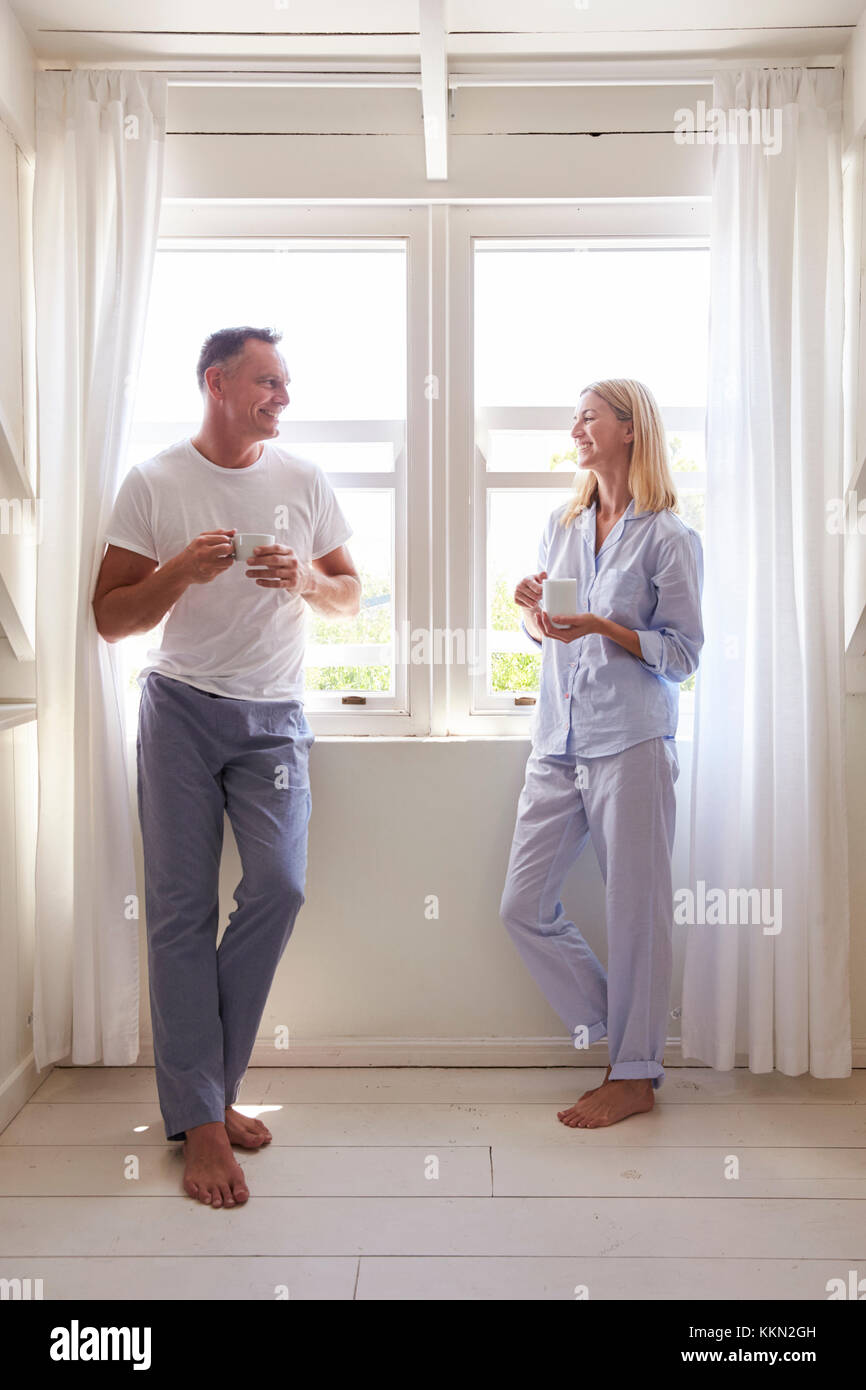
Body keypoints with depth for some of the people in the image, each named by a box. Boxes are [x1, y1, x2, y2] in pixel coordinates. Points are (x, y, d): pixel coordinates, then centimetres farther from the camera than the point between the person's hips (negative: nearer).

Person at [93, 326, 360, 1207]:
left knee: (278, 886, -9)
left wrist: (305, 579, -8)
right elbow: (109, 619, 0)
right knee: (182, 910, -3)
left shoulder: (304, 482, 8)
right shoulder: (153, 483, 1)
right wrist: (181, 571, -16)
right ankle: (199, 1122, 7)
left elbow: (351, 597, 13)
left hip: (274, 714, 2)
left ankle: (206, 1087, 11)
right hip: (181, 708, -2)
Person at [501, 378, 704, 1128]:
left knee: (636, 911, 2)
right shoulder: (561, 524, 15)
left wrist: (600, 627, -16)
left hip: (633, 744, -6)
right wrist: (534, 610, 0)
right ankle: (617, 1032, 24)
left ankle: (636, 1075, 19)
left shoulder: (670, 537, -3)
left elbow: (683, 653, -5)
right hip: (558, 745, 6)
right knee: (524, 906, 6)